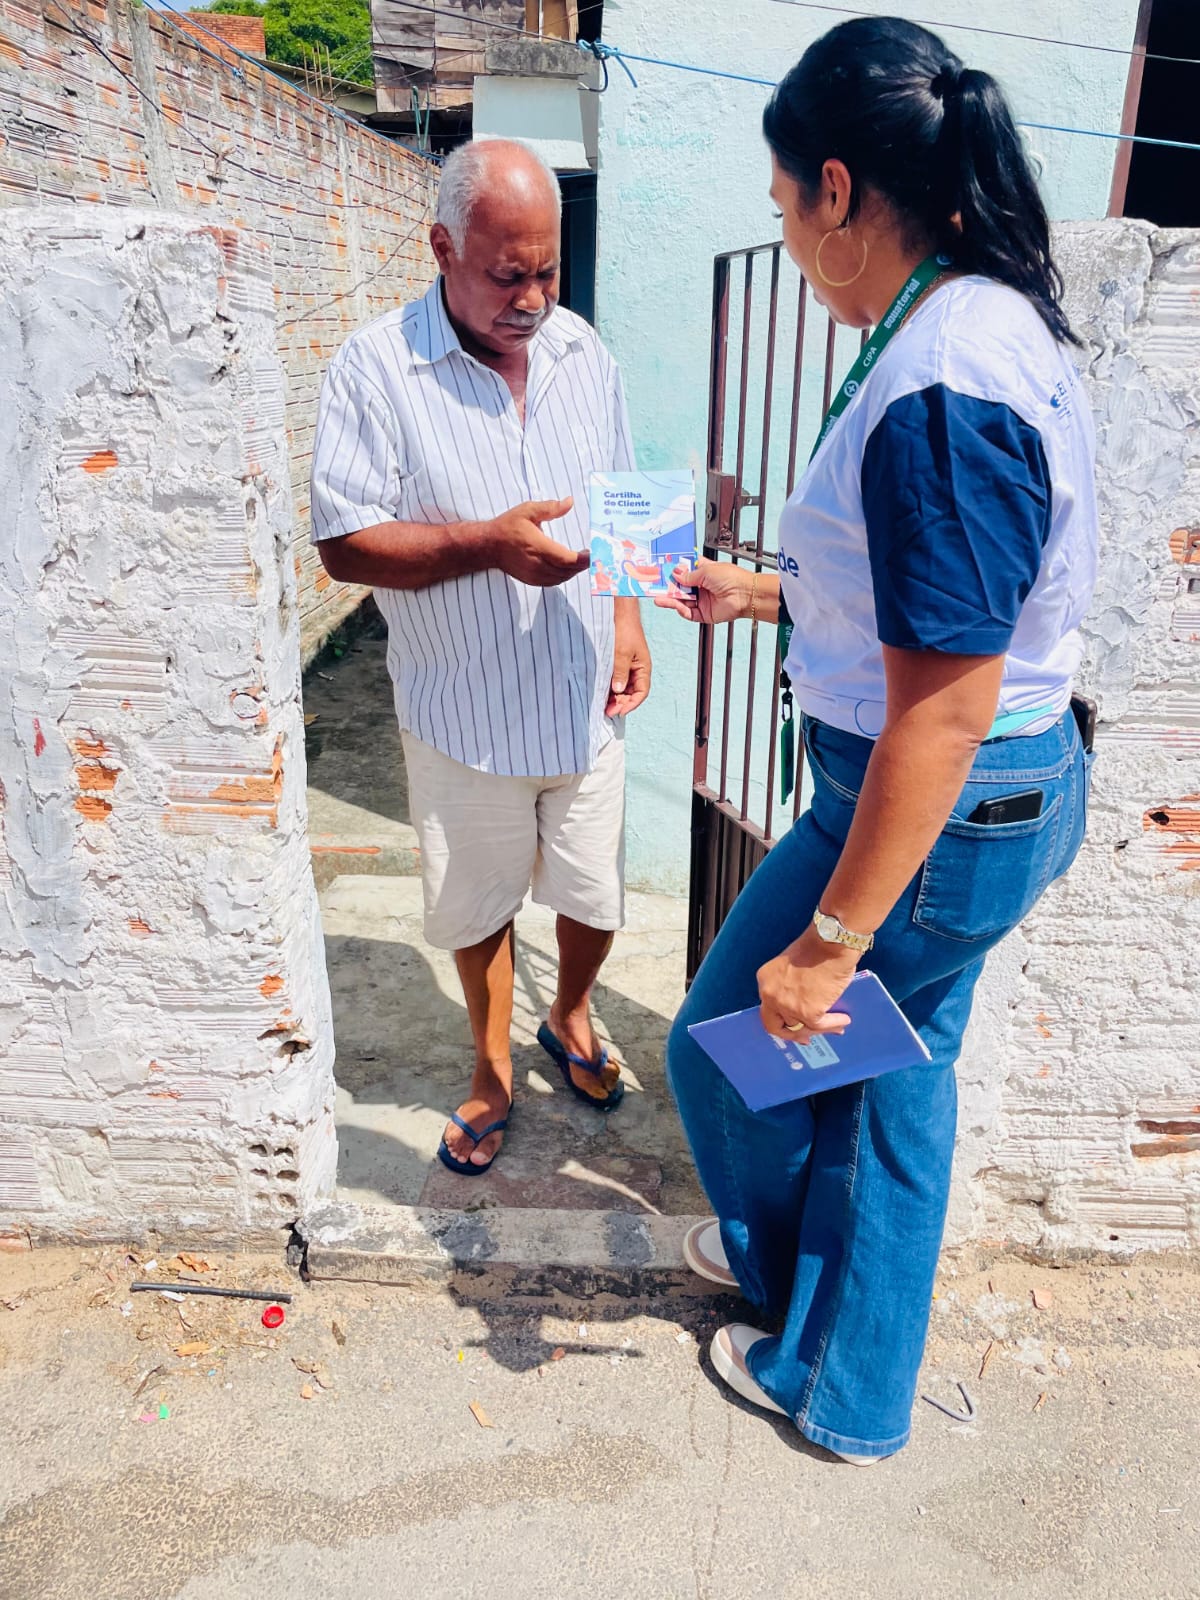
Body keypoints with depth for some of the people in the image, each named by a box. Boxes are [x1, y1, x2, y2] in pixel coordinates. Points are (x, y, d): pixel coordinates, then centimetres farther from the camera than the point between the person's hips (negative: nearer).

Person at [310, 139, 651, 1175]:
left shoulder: (584, 355, 4)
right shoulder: (376, 370, -11)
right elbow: (345, 544, -14)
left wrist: (628, 615, -3)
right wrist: (488, 545, -26)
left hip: (582, 700, 3)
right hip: (465, 714, -3)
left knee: (595, 896, 15)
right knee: (477, 906, 15)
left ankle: (570, 1019, 46)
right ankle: (493, 1069, 39)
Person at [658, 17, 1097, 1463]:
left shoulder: (939, 396, -27)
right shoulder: (987, 319, 6)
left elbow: (940, 713, -29)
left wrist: (830, 939, -23)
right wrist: (766, 595, 21)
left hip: (929, 813, -10)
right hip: (994, 800, 10)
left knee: (728, 1039, 13)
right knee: (896, 1071, 22)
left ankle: (782, 1252, 45)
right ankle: (855, 1390, 45)